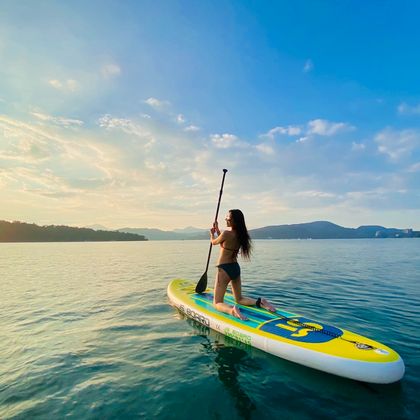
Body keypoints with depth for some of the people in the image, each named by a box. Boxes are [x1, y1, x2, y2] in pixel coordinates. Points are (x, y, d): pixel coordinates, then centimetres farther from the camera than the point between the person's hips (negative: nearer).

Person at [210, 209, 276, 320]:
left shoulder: (226, 233, -21)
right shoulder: (241, 234, 1)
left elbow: (214, 242, 1)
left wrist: (212, 234, 21)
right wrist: (217, 230, 23)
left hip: (224, 269, -7)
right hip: (236, 268, 7)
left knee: (217, 303, 1)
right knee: (239, 299, 24)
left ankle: (232, 310, -29)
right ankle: (259, 302, 0)